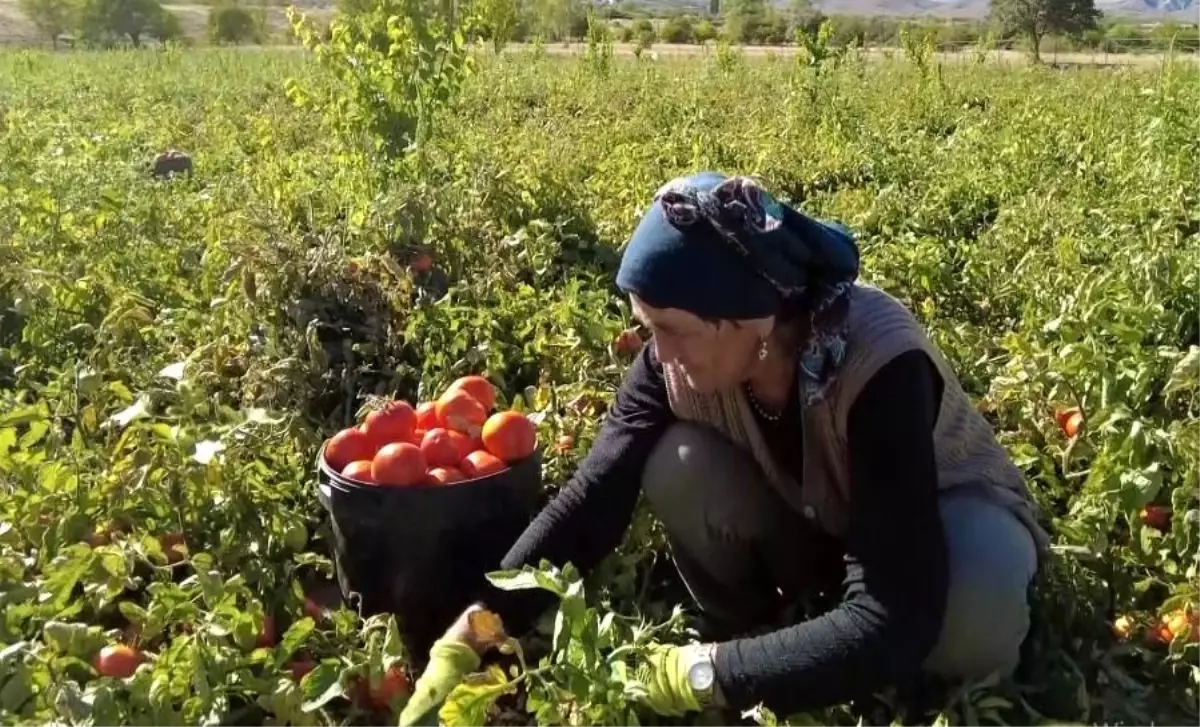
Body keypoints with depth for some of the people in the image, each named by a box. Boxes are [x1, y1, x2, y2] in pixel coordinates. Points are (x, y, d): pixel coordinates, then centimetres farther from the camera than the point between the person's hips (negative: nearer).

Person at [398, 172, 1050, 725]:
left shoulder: (879, 366, -40)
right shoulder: (680, 357, -24)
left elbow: (894, 619, -43)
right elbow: (593, 498, -24)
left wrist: (701, 674, -43)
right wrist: (468, 637, -33)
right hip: (814, 515, 4)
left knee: (977, 612, -39)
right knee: (675, 462, -26)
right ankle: (749, 655, -1)